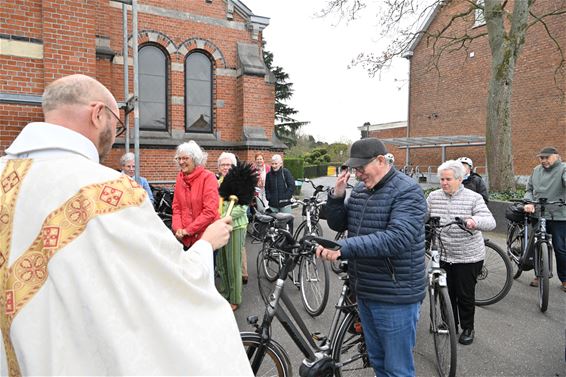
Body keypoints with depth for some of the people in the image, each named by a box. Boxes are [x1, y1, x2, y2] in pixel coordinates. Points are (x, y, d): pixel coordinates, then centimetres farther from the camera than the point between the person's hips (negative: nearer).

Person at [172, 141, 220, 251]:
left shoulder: (208, 177, -12)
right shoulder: (180, 178, 5)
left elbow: (210, 211, -18)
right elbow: (176, 207, 8)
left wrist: (188, 230, -16)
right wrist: (178, 228, -8)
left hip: (206, 237, -5)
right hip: (186, 238, 5)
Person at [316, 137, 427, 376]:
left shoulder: (407, 192, -17)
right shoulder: (360, 189, 7)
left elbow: (397, 238, -30)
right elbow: (337, 224, 11)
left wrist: (343, 248, -36)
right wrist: (337, 196, -8)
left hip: (395, 298, -7)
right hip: (364, 293, 7)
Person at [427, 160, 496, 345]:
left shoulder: (473, 198, -9)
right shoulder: (433, 196, 1)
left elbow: (490, 222, -18)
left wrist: (475, 221, -40)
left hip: (468, 257, -3)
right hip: (442, 255, 3)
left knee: (465, 295, 8)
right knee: (446, 293, 14)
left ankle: (468, 328, 31)